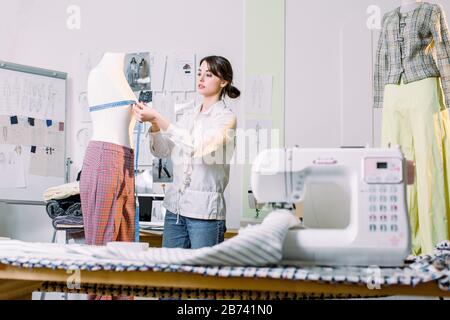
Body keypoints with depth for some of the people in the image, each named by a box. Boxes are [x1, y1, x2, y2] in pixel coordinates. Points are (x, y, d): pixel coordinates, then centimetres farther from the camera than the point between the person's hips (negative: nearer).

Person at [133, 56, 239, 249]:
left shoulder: (226, 118, -6)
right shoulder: (189, 115, 13)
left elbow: (196, 147, -22)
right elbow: (162, 151, 10)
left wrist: (157, 118, -23)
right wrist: (154, 124, -9)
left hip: (205, 211, -6)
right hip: (175, 206, 6)